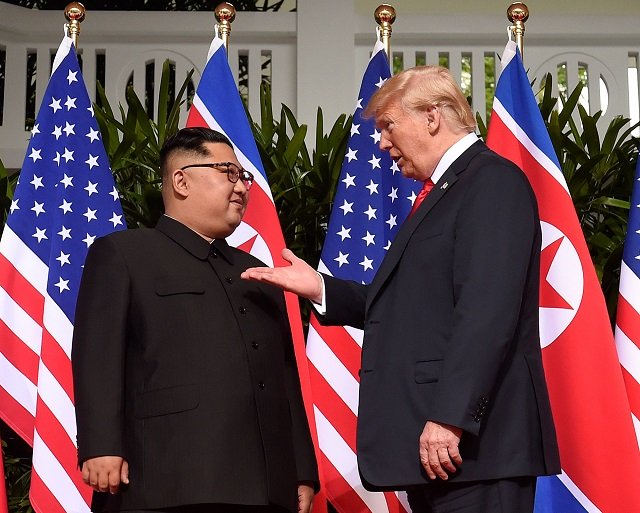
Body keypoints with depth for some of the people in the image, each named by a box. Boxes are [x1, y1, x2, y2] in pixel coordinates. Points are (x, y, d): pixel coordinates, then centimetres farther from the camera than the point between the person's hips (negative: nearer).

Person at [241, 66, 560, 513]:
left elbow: (487, 311, -19)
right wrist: (318, 287, 12)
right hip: (430, 442, 9)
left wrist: (449, 418, -24)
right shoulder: (442, 192, 21)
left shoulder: (493, 181, -9)